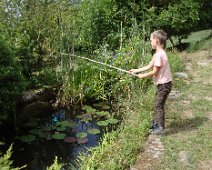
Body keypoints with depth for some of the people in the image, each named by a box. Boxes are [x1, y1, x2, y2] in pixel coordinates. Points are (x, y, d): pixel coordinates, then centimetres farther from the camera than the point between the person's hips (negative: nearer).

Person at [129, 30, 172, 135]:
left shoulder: (159, 54, -22)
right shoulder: (158, 53, 10)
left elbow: (154, 72, -20)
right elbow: (149, 66, 14)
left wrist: (143, 76, -7)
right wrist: (136, 70, 12)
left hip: (164, 84, -10)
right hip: (161, 84, 10)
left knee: (159, 105, -3)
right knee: (158, 104, 18)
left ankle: (160, 128, 6)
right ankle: (156, 124, 30)